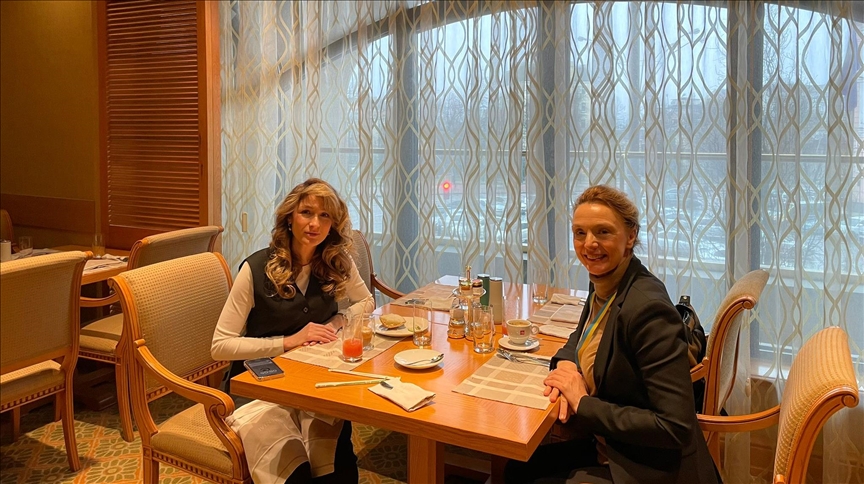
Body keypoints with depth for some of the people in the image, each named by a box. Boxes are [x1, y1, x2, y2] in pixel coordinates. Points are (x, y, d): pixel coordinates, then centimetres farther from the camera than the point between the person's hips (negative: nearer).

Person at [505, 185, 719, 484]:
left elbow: (675, 427, -29)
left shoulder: (648, 308, -28)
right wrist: (566, 363, -3)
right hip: (607, 448, 8)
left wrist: (583, 403, -23)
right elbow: (584, 336, 20)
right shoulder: (602, 283, -2)